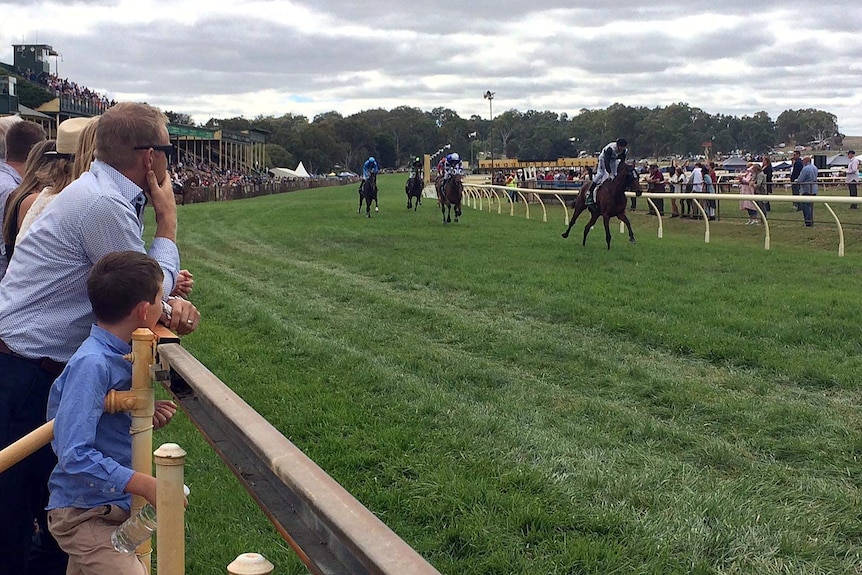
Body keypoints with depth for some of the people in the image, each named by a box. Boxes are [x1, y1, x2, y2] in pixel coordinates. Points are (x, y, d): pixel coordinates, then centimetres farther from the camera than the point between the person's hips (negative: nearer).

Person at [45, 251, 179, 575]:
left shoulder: (123, 356, 5)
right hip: (84, 516, -9)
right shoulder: (91, 364, -23)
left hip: (116, 509, 9)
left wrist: (148, 419, -1)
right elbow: (75, 456, -28)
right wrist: (144, 484, -27)